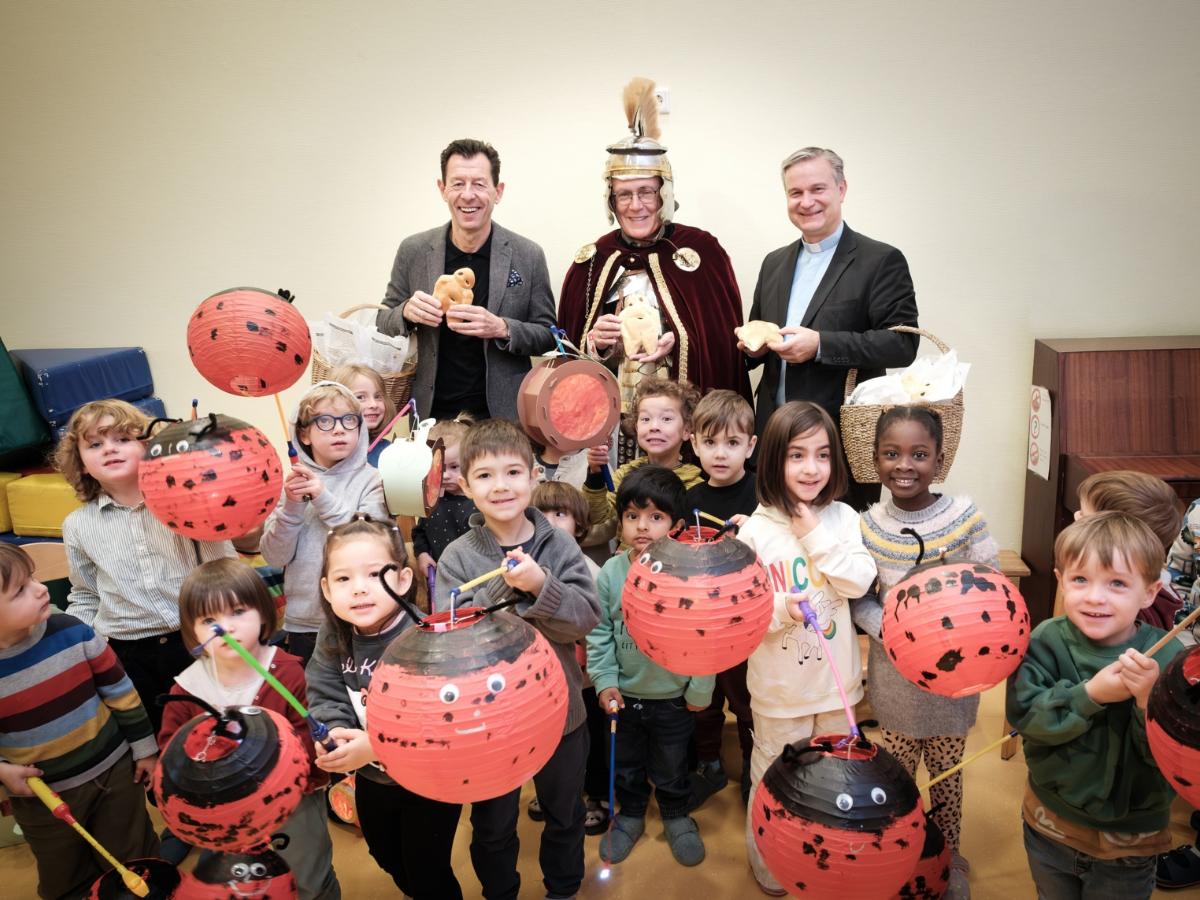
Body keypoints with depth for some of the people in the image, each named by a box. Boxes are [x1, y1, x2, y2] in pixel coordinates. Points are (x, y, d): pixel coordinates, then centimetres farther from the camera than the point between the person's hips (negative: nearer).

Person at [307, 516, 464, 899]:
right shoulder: (332, 637, -9)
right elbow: (324, 697, -10)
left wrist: (377, 744, -39)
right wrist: (335, 735, -29)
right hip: (371, 778, 7)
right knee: (387, 858, 30)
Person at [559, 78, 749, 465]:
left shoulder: (701, 250, -3)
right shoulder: (593, 260, 4)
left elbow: (725, 343, -3)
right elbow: (568, 352, 8)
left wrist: (677, 342, -19)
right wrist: (594, 342, -12)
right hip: (607, 420, 2)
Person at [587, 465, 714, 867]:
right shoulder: (611, 572, -11)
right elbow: (599, 631, -4)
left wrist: (700, 689, -8)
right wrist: (604, 679, -8)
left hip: (674, 697, -2)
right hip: (623, 695, 2)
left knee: (671, 768, 21)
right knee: (626, 765, 22)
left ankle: (676, 816, 46)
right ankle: (630, 815, 47)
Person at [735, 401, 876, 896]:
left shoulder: (843, 517, -4)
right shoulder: (756, 530, -13)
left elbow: (859, 582, -15)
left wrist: (816, 534, -19)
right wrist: (778, 609, -28)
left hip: (836, 679, 3)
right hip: (779, 685, -3)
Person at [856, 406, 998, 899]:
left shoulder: (965, 516, -13)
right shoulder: (869, 525, -8)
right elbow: (859, 598, -3)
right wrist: (888, 629, -18)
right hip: (896, 671, 1)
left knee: (947, 771, 17)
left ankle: (949, 858, 39)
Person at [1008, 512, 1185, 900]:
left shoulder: (1167, 657, -18)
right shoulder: (1048, 640, -16)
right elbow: (1024, 712, -23)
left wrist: (1148, 699, -36)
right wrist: (1090, 693, -34)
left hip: (1129, 840, -1)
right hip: (1050, 824, 1)